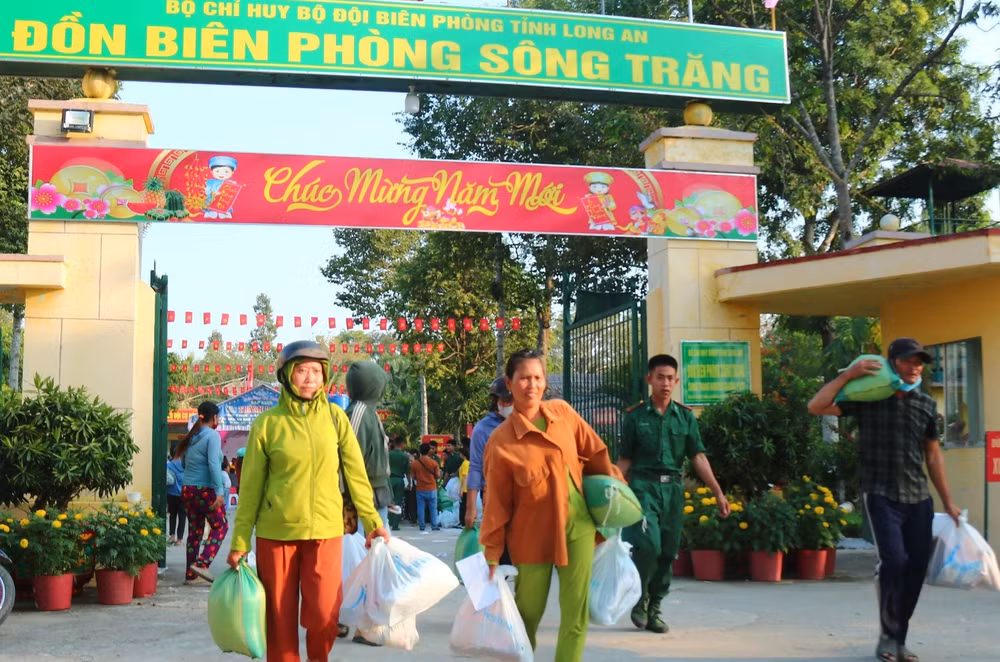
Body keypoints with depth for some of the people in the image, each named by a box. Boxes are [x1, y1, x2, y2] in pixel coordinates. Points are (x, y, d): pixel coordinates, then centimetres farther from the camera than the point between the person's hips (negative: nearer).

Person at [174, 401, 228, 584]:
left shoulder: (191, 436, 13)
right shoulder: (212, 435, -9)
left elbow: (186, 463, 15)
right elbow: (214, 464, -19)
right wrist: (219, 491, -22)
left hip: (188, 489, 7)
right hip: (206, 489, -7)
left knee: (195, 531, 12)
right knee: (220, 527, 4)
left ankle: (191, 574, 12)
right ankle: (201, 564, -10)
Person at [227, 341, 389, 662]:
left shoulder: (335, 417, 3)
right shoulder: (267, 423, -2)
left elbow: (355, 473, 6)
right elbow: (251, 486, 2)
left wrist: (372, 521, 2)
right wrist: (239, 541, 1)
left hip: (325, 530, 0)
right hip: (276, 532, 0)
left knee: (324, 614, -9)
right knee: (280, 619, 4)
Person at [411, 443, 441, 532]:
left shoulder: (414, 463, -4)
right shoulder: (434, 463, -8)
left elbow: (413, 476, 2)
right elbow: (438, 475, -5)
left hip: (420, 489, 1)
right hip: (431, 489, -1)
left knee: (420, 508, 7)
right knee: (433, 508, 7)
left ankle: (421, 526, 7)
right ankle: (434, 525, 5)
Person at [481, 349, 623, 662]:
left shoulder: (562, 412, -2)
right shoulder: (501, 442, -13)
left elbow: (593, 453, 10)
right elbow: (497, 504, -9)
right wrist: (492, 555, -7)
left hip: (578, 524, 3)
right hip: (533, 531, -3)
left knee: (576, 612, 2)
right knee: (528, 611, 8)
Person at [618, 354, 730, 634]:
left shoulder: (685, 417, 7)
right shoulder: (635, 416, 2)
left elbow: (698, 457, 3)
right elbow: (624, 461, 5)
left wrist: (718, 492, -4)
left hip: (673, 488, 3)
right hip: (643, 487, -3)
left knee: (667, 553, 5)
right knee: (649, 545, -19)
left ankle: (653, 610, 19)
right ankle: (639, 599, 6)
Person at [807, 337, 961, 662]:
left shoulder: (927, 404, 9)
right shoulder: (868, 397, -3)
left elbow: (933, 455, 16)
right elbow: (816, 407, -11)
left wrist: (947, 501, 15)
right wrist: (849, 374, -15)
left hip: (918, 499, 5)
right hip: (881, 495, -5)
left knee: (916, 567, 4)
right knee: (894, 560, -17)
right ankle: (888, 636, 3)